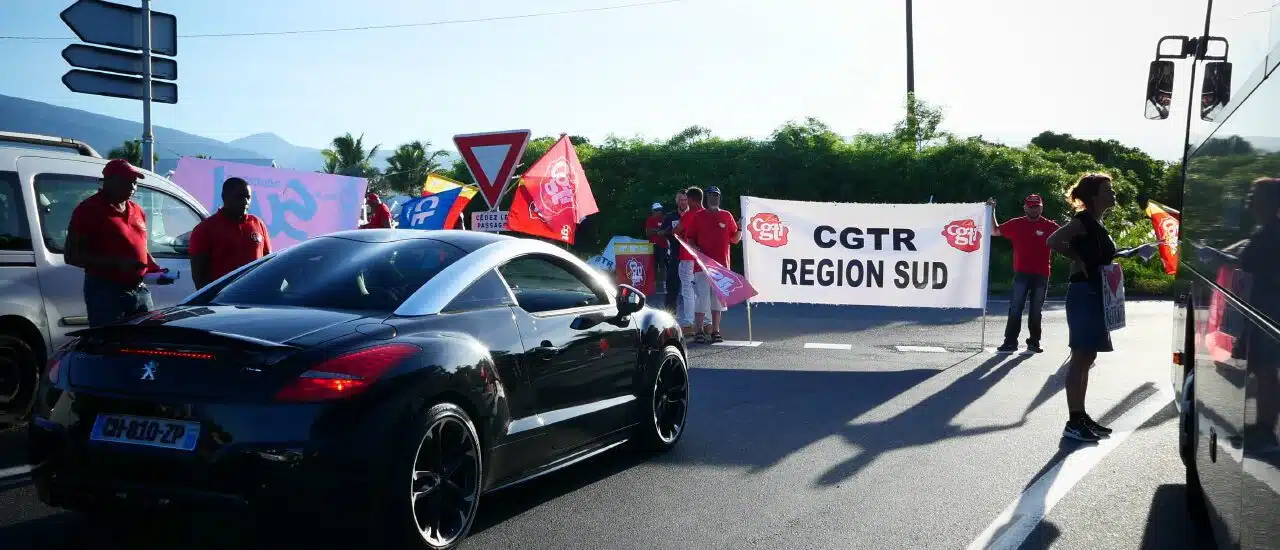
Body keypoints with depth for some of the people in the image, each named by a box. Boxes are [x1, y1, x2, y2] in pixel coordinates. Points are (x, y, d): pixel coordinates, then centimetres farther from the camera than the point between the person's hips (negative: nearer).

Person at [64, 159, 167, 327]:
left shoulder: (137, 211, 16)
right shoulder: (89, 210, -5)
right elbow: (72, 256, -11)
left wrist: (156, 269, 6)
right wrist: (117, 263, -21)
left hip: (140, 291, 7)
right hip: (105, 292, -7)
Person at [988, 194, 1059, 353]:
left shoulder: (1050, 226, 2)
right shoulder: (1016, 224, 5)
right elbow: (994, 231, 12)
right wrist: (992, 211, 4)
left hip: (1041, 274, 0)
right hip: (1021, 274, 0)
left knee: (1036, 311, 8)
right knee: (1015, 309, -2)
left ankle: (1034, 343, 16)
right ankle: (1010, 342, 0)